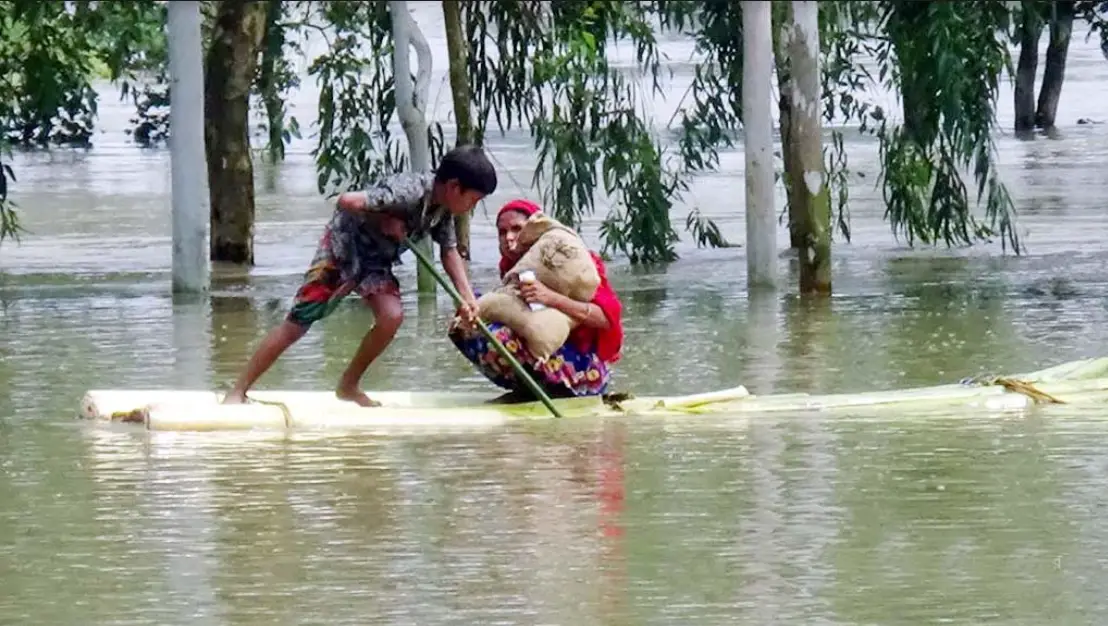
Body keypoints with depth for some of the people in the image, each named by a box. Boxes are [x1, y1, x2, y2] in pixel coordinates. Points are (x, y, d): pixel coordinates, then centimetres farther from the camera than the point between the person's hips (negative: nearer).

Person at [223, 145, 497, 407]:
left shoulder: (443, 208, -6)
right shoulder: (409, 192, -32)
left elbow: (449, 251, 6)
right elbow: (346, 201, -37)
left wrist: (468, 297, -5)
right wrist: (384, 221, -26)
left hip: (377, 258, 7)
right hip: (343, 246, -7)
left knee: (392, 316, -18)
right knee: (296, 324, -7)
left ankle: (348, 386, 1)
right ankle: (237, 393, 2)